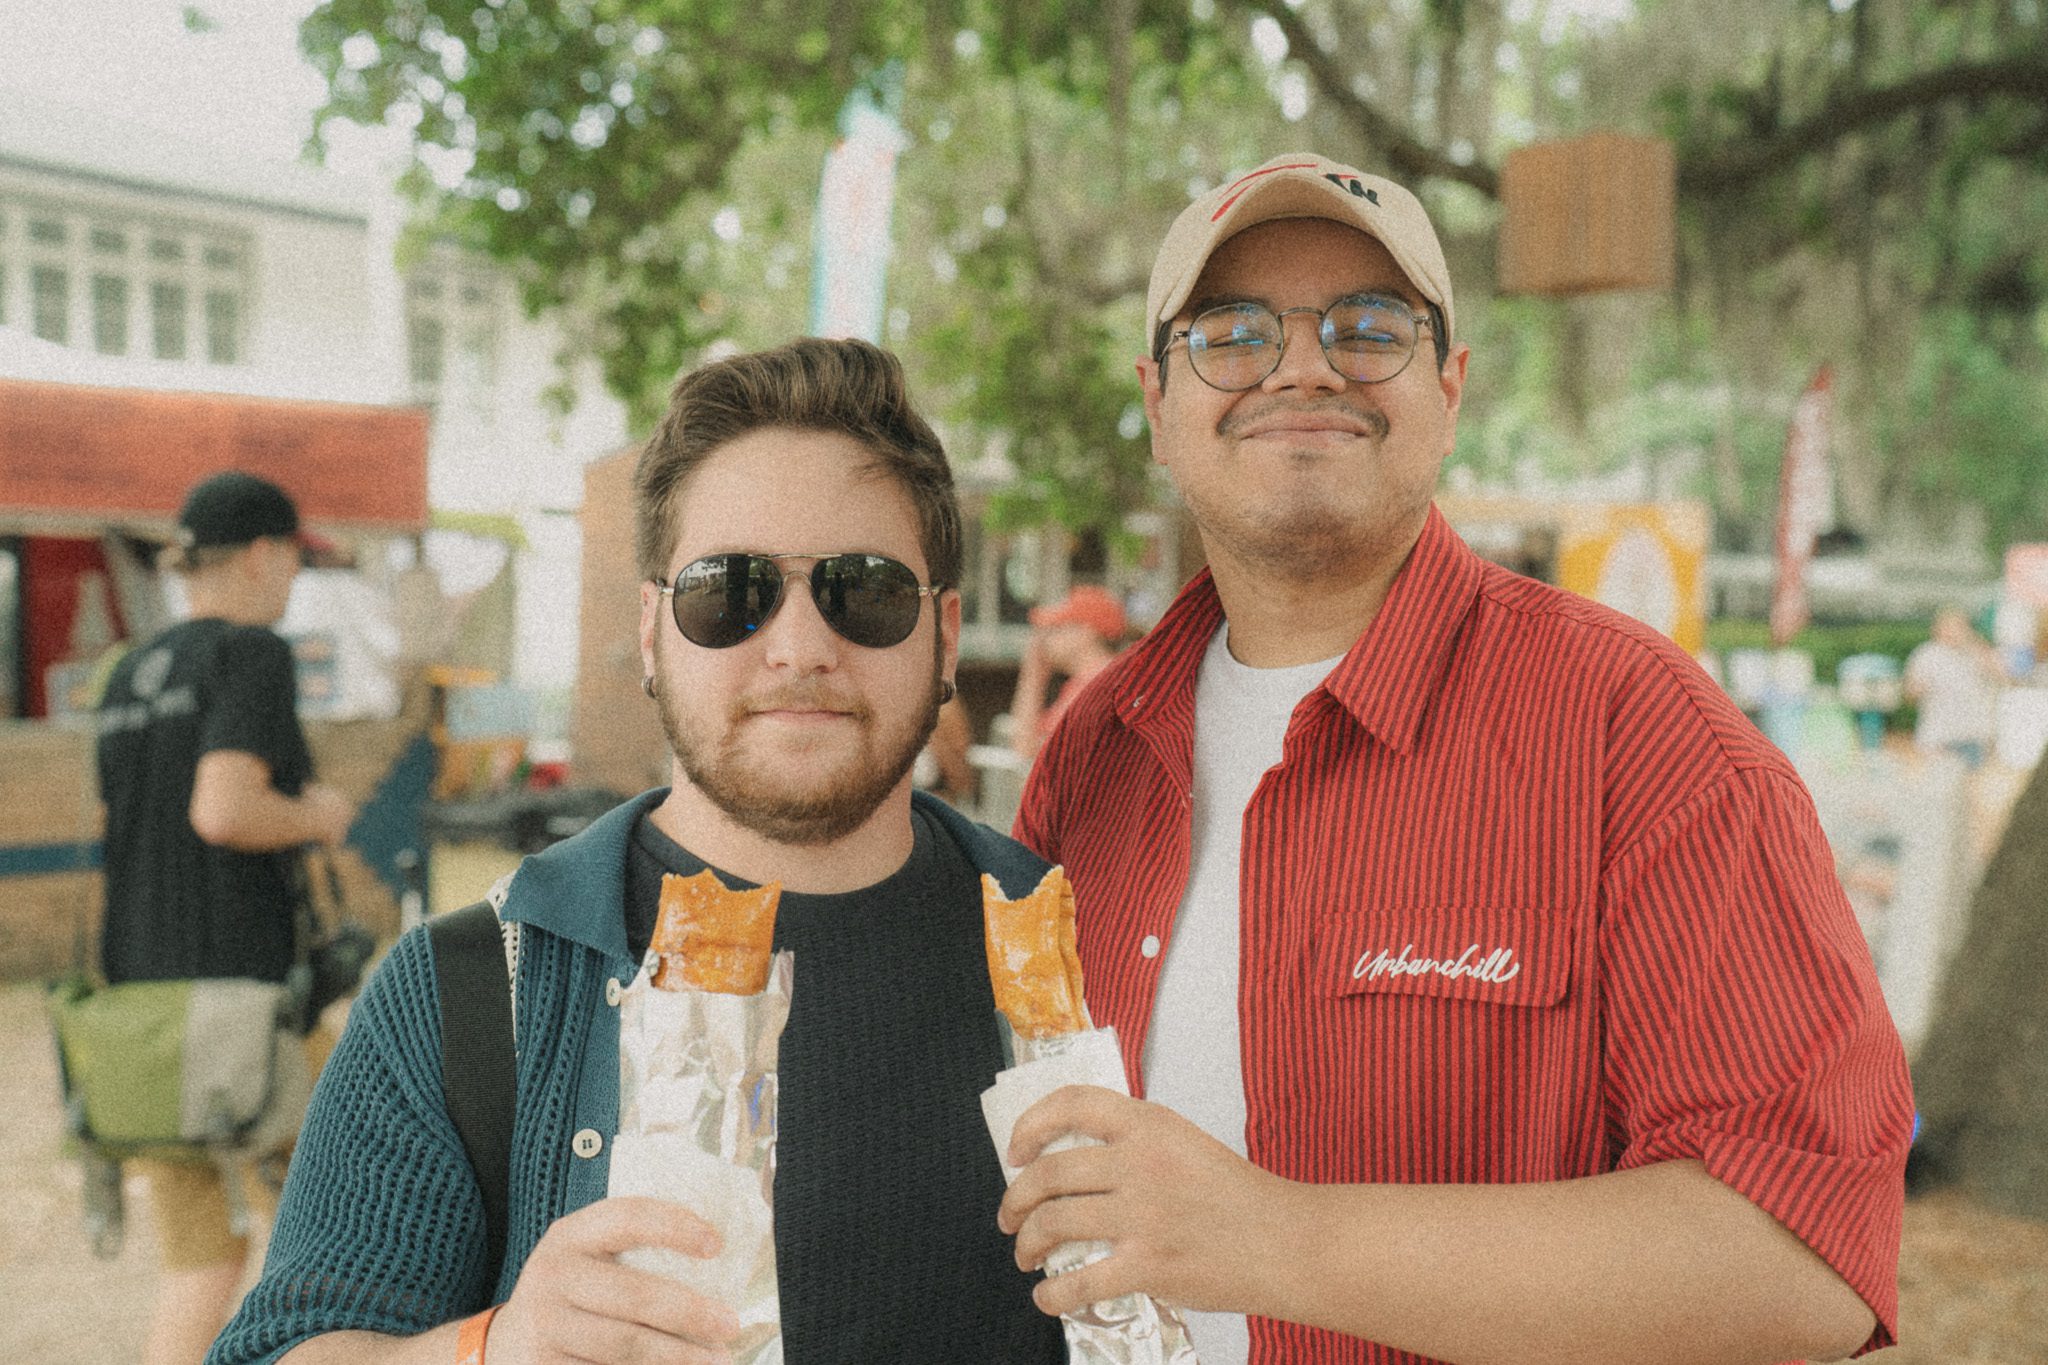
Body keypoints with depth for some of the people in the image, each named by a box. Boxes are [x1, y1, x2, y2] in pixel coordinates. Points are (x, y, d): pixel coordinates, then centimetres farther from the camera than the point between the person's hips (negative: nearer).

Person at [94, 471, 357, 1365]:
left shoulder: (129, 678, 15)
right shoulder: (251, 653, -8)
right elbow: (223, 812, -21)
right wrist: (317, 816, -4)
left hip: (138, 985, 7)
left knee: (201, 1261, 13)